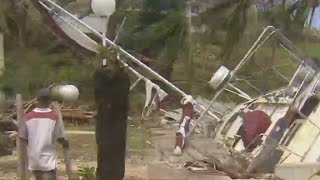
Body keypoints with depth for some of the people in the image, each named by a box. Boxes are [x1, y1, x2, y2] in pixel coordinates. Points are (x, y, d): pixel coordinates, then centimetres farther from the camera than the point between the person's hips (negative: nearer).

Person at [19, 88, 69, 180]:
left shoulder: (28, 117, -3)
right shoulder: (55, 117, -10)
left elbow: (23, 138, 2)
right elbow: (60, 138, -6)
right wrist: (65, 143, 16)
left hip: (33, 161, 4)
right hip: (48, 160, -4)